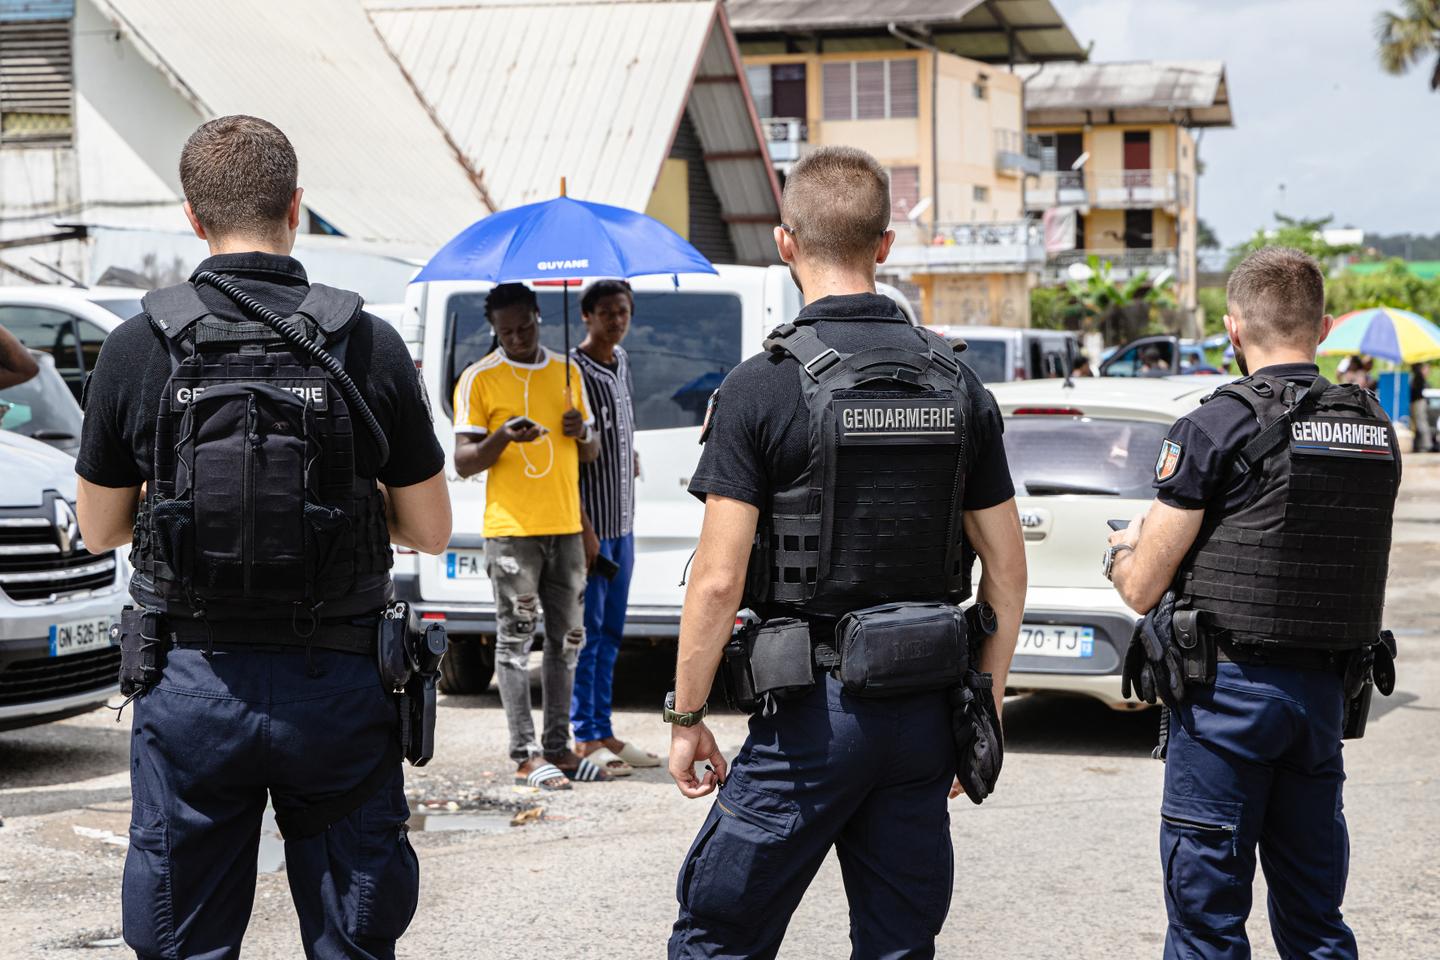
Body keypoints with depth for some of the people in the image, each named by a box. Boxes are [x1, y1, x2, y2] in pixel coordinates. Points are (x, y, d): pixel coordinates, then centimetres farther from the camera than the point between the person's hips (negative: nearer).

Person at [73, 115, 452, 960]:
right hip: (338, 684, 0)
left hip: (191, 680, 0)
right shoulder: (370, 346, -6)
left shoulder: (138, 350, -5)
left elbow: (100, 531, 6)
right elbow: (431, 531, 1)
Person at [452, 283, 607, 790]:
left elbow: (592, 453, 19)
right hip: (511, 528, -5)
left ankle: (557, 747, 15)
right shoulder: (478, 378, -2)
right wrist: (501, 438, -24)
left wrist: (583, 433, -5)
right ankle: (526, 756, -4)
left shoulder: (567, 371, 13)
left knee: (567, 638, 8)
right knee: (515, 639, -5)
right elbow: (463, 462, -5)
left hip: (566, 526, 5)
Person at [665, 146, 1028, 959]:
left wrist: (687, 717, -3)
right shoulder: (959, 387, 4)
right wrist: (985, 709, 15)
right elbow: (1008, 571, 6)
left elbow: (719, 580, -13)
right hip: (925, 711, 5)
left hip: (813, 714, -5)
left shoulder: (762, 388, -11)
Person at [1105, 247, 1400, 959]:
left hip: (1229, 692, -6)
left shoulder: (1217, 427, -12)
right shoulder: (1375, 431, 6)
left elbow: (1143, 588, -10)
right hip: (1329, 692, 6)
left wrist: (1121, 552, 14)